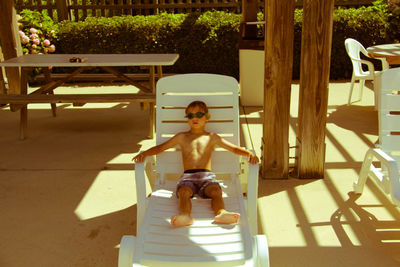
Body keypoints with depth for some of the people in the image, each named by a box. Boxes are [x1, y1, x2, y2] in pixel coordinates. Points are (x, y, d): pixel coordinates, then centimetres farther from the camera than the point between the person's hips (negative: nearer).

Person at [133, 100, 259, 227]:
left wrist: (249, 154, -4)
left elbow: (234, 148, 16)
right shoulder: (182, 137, 21)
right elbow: (160, 147, 21)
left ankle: (221, 213, -55)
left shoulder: (212, 137, 20)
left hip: (207, 176, 0)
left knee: (216, 191, -31)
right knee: (184, 191, -33)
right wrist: (144, 153, 2)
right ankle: (185, 216, -56)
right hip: (188, 176, 0)